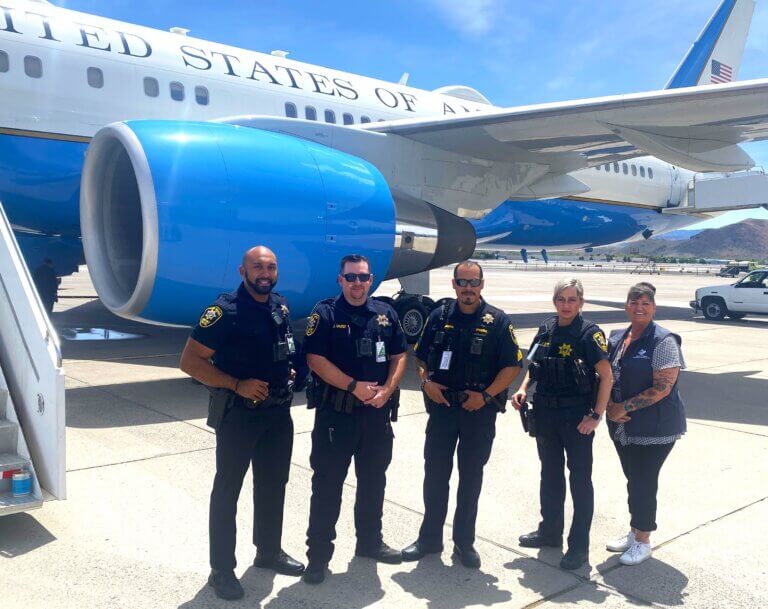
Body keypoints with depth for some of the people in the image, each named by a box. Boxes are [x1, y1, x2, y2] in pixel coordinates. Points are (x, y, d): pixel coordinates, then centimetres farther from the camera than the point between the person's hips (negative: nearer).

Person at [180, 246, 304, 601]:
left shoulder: (281, 306, 5)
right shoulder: (225, 310, -17)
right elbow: (190, 361, -18)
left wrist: (286, 373, 4)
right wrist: (237, 385, -23)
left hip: (278, 411, 7)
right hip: (238, 413, -7)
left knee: (273, 484, 18)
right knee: (227, 490, 5)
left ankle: (269, 552, 37)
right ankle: (222, 569, 19)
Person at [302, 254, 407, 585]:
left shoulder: (386, 313, 8)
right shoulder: (325, 313, -6)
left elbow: (398, 356, 9)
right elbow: (315, 359, -13)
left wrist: (386, 390, -7)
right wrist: (354, 387, -18)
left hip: (377, 412, 5)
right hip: (335, 412, -4)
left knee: (373, 480, 16)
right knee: (327, 484, 2)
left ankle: (370, 541, 33)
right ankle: (319, 552, 12)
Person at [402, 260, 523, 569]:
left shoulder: (497, 321, -5)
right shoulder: (439, 316, 4)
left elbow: (512, 365, -5)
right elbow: (420, 356, 12)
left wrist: (486, 395, -14)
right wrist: (426, 381, -6)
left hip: (480, 411, -2)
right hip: (441, 407, 2)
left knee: (471, 477, 9)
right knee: (435, 473, 9)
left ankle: (464, 542, 23)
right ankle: (429, 537, 24)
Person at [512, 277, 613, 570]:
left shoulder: (589, 333, -11)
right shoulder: (546, 330, 6)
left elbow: (606, 375, -14)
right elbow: (534, 367, 16)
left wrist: (596, 415, -18)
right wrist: (523, 389, -1)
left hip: (577, 417, -6)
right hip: (546, 413, 6)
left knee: (580, 478, 4)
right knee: (550, 473, 18)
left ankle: (579, 546, 14)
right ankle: (550, 531, 34)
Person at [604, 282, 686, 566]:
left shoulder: (663, 341, -13)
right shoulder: (616, 338, 8)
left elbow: (663, 387, -20)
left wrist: (625, 407, -19)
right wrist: (610, 406, -7)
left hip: (653, 427, -6)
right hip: (623, 426, 6)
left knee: (644, 482, 1)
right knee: (633, 479, 17)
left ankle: (642, 542, 18)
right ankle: (634, 532, 33)